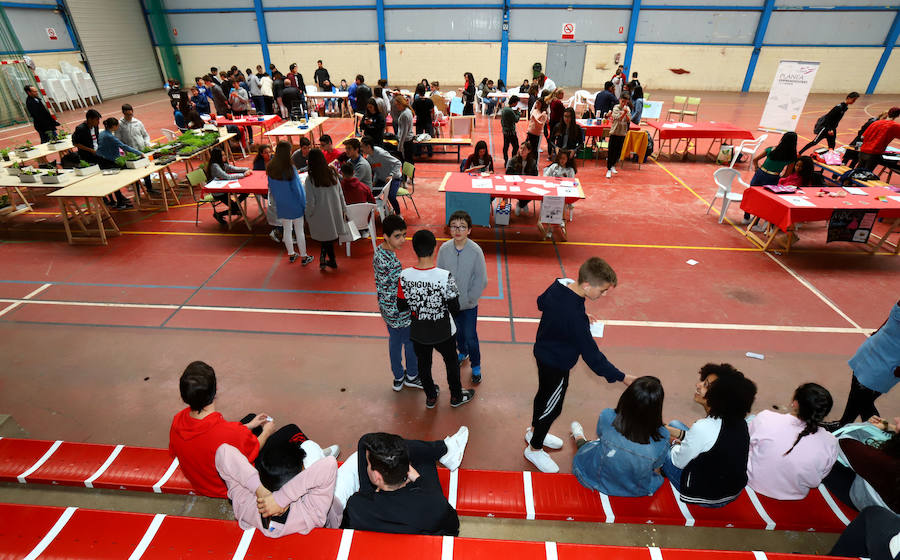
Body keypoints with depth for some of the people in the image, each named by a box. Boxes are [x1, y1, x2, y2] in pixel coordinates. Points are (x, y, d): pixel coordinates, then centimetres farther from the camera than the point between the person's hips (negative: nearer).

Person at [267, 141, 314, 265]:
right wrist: (304, 204, -5)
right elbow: (297, 188, -16)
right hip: (294, 204, -5)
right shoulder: (290, 169, -21)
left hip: (280, 205, 5)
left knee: (286, 230, 17)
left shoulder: (270, 168, -5)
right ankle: (303, 257, 15)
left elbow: (271, 187, 6)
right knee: (299, 231, 6)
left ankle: (291, 255, 29)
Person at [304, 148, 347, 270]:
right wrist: (343, 210, 12)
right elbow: (340, 193, 1)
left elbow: (310, 201, -14)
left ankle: (332, 261, 25)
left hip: (321, 214, -3)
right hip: (335, 211, 3)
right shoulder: (332, 172, -6)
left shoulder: (310, 179, -17)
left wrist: (309, 215, 3)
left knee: (326, 239, 14)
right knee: (332, 234, 18)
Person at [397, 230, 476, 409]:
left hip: (418, 332, 2)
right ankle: (456, 396, 44)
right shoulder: (445, 276, -28)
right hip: (443, 332, -2)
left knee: (423, 363, 25)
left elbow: (401, 306, -9)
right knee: (451, 362, 23)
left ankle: (430, 397, 46)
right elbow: (455, 308, -19)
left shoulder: (405, 276, -20)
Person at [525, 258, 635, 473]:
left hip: (544, 352, 8)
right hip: (557, 364, -8)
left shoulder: (559, 284, -14)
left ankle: (534, 431, 54)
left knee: (544, 394, 29)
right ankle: (534, 449, 37)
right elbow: (591, 355, -31)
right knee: (552, 406, 14)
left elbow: (541, 302, 7)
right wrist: (622, 378, -20)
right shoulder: (576, 317, -38)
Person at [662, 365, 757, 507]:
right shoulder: (739, 422, -13)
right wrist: (678, 434, 6)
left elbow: (679, 462, -18)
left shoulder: (703, 428, -36)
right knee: (674, 424, 14)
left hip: (707, 499, -7)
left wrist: (675, 443, 3)